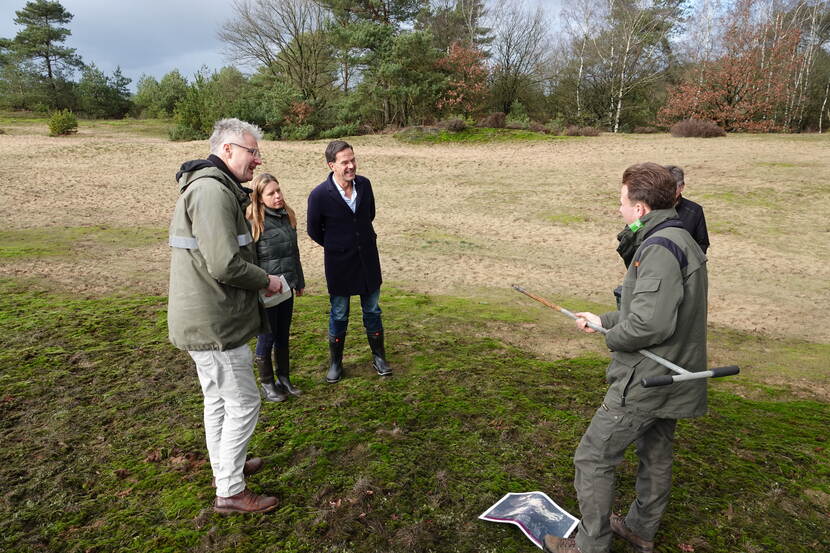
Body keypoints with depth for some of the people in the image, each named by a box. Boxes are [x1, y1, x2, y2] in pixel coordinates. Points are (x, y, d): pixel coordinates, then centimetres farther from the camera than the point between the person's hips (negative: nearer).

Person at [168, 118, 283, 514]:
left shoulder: (209, 187, 15)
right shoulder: (213, 191, -21)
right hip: (214, 324, -11)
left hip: (203, 321, 11)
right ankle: (230, 493, 16)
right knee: (243, 404, 2)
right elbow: (225, 265, -29)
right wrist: (266, 280, -12)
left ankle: (224, 467, 40)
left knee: (218, 399, 23)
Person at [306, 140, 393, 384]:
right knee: (339, 315, 10)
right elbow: (314, 230, -2)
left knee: (372, 311, 13)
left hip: (368, 259, 3)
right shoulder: (319, 195, -18)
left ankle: (378, 357, 29)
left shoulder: (364, 184, -6)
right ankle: (335, 363, 28)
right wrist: (336, 246, 9)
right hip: (339, 263, -3)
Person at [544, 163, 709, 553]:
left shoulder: (659, 248, -24)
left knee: (592, 459, 3)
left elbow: (650, 323, -33)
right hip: (672, 379, 10)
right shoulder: (682, 241, 9)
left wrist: (614, 338, -13)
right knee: (656, 455, 24)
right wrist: (603, 320, 18)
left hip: (644, 382, -10)